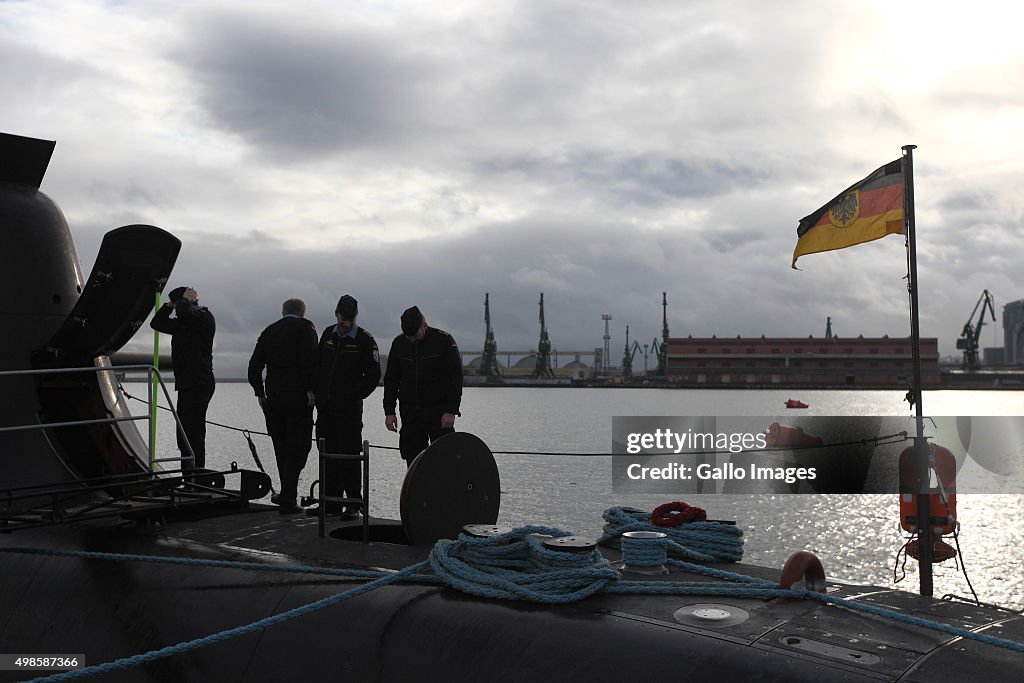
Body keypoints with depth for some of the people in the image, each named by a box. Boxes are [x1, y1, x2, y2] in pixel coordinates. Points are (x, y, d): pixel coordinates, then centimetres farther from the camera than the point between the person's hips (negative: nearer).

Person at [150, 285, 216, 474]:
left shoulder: (204, 317, -8)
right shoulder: (182, 323, 21)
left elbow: (184, 312, -27)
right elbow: (157, 323, 26)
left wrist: (185, 299, -7)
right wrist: (170, 305, 14)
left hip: (198, 385, -10)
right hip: (186, 385, 10)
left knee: (193, 433, -13)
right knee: (184, 434, 11)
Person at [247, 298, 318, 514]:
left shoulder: (269, 331, 13)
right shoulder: (305, 327, -2)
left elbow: (254, 365, 9)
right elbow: (308, 359, -17)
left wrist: (260, 392, 16)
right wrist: (310, 389, -13)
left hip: (273, 398, 5)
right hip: (298, 397, -5)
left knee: (282, 447, 16)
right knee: (298, 447, 0)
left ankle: (288, 494, 24)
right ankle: (287, 499, -5)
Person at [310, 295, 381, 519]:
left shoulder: (365, 340, -5)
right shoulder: (328, 335, 11)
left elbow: (373, 374, -4)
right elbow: (317, 366, 18)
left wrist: (355, 396, -9)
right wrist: (317, 395, 8)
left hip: (349, 409, -5)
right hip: (325, 407, 5)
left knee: (349, 455, -4)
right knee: (328, 455, 9)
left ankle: (353, 505, 2)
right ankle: (331, 502, 16)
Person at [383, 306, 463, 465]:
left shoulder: (444, 340, -6)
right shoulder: (399, 343, 5)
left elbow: (456, 377, -7)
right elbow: (391, 379, 10)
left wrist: (451, 411, -13)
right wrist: (389, 411, 3)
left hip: (438, 412, -3)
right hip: (410, 413, 3)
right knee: (413, 461, 3)